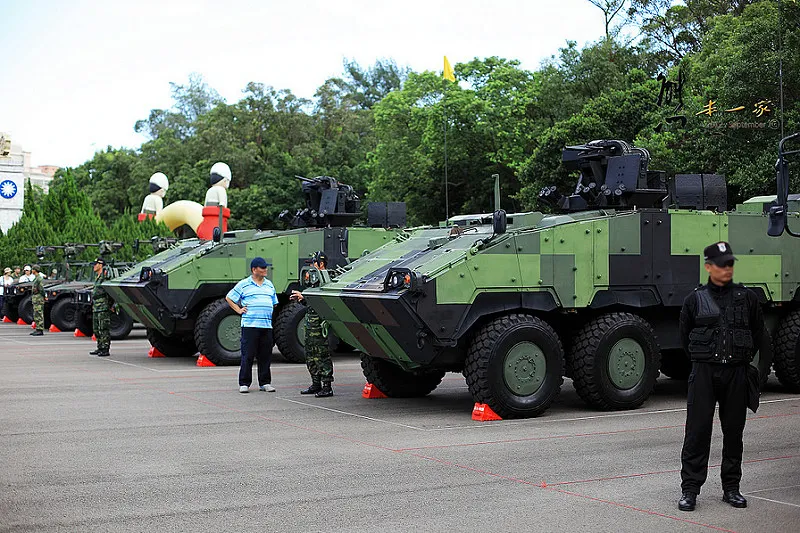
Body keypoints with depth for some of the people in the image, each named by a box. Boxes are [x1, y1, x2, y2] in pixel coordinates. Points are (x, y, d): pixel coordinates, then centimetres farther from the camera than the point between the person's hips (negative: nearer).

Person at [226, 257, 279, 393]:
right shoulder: (244, 284, 3)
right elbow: (229, 298, 9)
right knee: (248, 356, -3)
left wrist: (269, 313, 14)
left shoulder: (269, 285, 17)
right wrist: (239, 310, 2)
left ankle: (265, 383, 13)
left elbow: (274, 303, 28)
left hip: (267, 325, 4)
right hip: (250, 325, -4)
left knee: (265, 356, 6)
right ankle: (244, 384, 3)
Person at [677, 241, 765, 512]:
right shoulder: (695, 299, 1)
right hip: (704, 372, -2)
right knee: (698, 431, -4)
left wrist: (742, 358, 13)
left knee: (734, 431, 8)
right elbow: (685, 337, 11)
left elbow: (757, 333, 15)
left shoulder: (747, 297, 4)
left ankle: (731, 487, 19)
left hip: (736, 372, 2)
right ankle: (689, 489, 2)